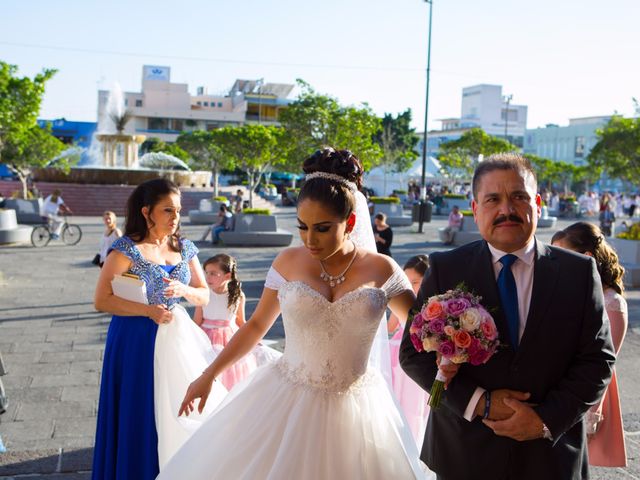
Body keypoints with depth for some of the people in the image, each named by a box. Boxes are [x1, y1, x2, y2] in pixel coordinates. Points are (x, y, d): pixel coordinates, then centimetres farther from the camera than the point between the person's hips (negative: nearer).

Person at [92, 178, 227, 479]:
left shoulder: (184, 248, 5)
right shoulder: (127, 248, -11)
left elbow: (204, 296, 10)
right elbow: (101, 300, -15)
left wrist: (184, 290, -11)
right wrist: (149, 311, -20)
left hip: (177, 338, 5)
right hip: (138, 341, -5)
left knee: (178, 414, 10)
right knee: (141, 417, 3)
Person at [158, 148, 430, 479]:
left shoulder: (382, 270, -5)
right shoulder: (289, 262, -3)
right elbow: (256, 325, 7)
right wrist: (209, 375, 7)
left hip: (354, 412, 0)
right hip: (284, 402, 1)